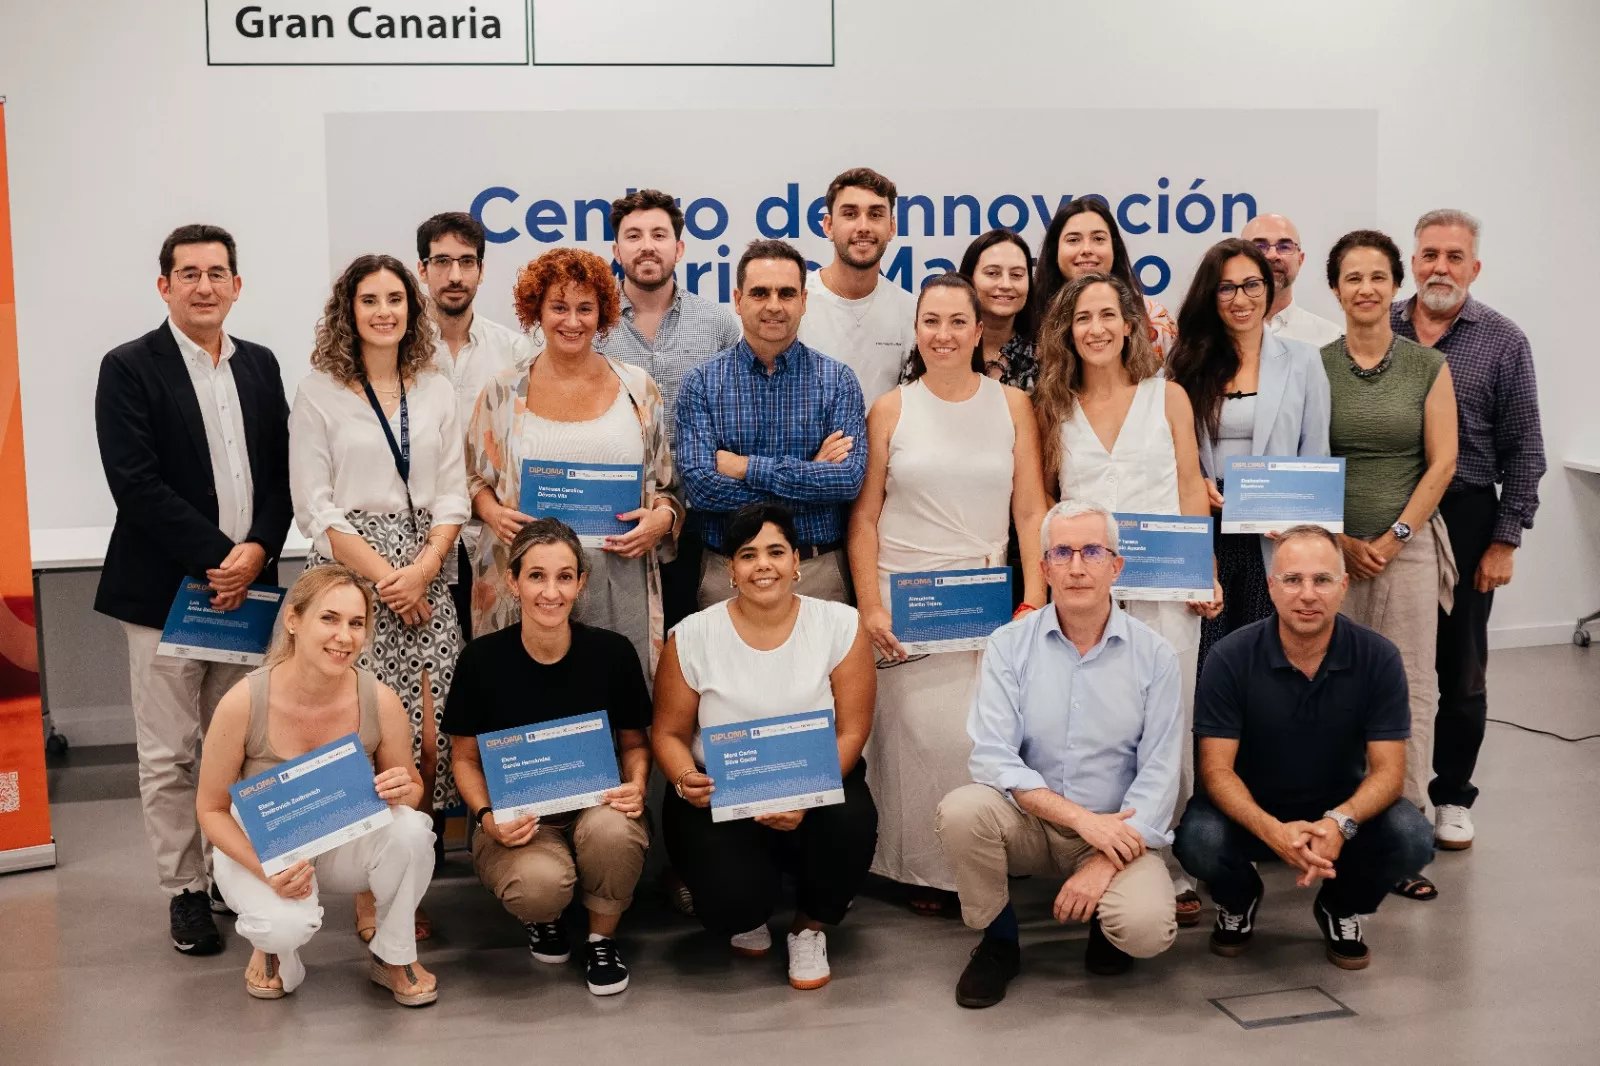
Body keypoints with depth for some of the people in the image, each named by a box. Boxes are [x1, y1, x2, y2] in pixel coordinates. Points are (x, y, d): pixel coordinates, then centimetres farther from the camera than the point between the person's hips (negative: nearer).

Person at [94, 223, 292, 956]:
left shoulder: (259, 366, 11)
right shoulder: (129, 368, -4)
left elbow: (281, 473, 9)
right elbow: (135, 482, -13)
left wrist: (258, 549, -8)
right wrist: (216, 557, -16)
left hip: (246, 583, 4)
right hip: (165, 589, -4)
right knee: (169, 755, 3)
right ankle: (185, 891, 15)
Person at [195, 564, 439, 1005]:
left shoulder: (380, 701, -19)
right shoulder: (243, 703, -24)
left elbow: (414, 788, -1)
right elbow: (212, 808, -10)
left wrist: (403, 790, -27)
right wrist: (267, 869, -25)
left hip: (347, 845, 2)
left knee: (408, 827, -31)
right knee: (288, 926, -34)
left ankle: (394, 957, -3)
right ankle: (276, 950, 7)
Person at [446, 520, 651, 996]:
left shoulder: (612, 652, -8)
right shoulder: (482, 659, -9)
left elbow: (634, 742, 8)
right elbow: (465, 758, 3)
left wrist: (636, 785, -14)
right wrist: (487, 816, -15)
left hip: (593, 808, 1)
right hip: (516, 821, -1)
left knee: (612, 830, -35)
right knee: (540, 884, -34)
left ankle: (602, 937, -2)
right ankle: (541, 916, 8)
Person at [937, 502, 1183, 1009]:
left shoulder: (1154, 655, -3)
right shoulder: (1009, 645, -4)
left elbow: (1159, 774, -7)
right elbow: (991, 757, -13)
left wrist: (1106, 862, -18)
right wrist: (1081, 819, -22)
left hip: (1114, 833, -1)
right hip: (1027, 821, 1)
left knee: (1146, 929, -29)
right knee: (961, 809, -30)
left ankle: (1108, 920, 11)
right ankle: (997, 941, -2)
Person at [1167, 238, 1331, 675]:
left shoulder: (1302, 360, 6)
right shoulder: (1190, 363, 9)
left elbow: (1316, 458, 5)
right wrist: (1195, 485, -9)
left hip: (1274, 537, -1)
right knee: (1206, 662, -1)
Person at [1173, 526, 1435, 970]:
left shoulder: (1378, 658, -13)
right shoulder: (1230, 658, -17)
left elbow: (1387, 769, -14)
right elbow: (1217, 768, -17)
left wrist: (1340, 823, -36)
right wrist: (1271, 830, -37)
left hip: (1341, 810, 1)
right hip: (1252, 811, -1)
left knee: (1413, 838, -27)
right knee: (1198, 840, -32)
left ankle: (1341, 908, 8)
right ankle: (1238, 901, 8)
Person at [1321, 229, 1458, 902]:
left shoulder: (1428, 367, 5)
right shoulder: (1312, 367, 3)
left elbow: (1442, 463, 2)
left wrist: (1394, 537, -6)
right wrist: (1341, 541, -5)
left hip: (1409, 545, 1)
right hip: (1330, 547, 0)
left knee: (1411, 688, 0)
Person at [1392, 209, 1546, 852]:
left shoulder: (1503, 342, -1)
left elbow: (1523, 451, -1)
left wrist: (1505, 540, -6)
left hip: (1465, 519, -1)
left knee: (1460, 668, 8)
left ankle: (1451, 795, 22)